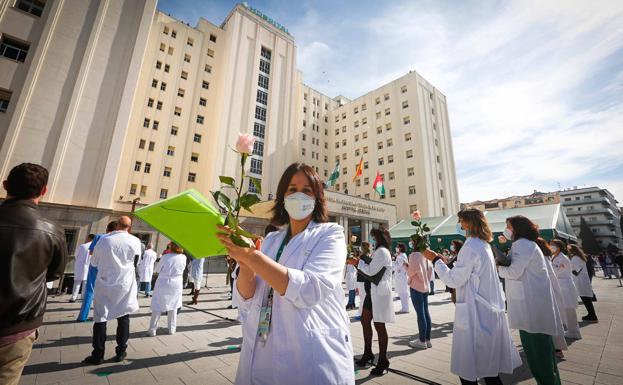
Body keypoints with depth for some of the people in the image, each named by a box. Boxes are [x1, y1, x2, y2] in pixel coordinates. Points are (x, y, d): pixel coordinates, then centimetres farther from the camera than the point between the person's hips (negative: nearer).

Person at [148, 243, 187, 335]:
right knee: (173, 307, 16)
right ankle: (172, 329, 25)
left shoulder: (165, 257, -17)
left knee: (157, 307, 11)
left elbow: (157, 270, -3)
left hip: (163, 284, -2)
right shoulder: (183, 257, -11)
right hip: (176, 285, 2)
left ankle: (152, 330, 16)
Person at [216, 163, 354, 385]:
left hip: (312, 358, -4)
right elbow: (247, 299, 0)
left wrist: (252, 256, -28)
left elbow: (309, 290, -23)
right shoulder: (271, 240, 6)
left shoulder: (330, 234, -8)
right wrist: (244, 262, -20)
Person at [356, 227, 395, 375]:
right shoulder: (379, 251, 17)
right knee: (365, 321, 15)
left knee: (379, 326, 0)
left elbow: (370, 271, -19)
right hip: (373, 291, 10)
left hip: (380, 293, -10)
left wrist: (359, 262, -7)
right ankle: (368, 354, 30)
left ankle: (383, 362, 14)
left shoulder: (382, 251, -15)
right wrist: (361, 267, 5)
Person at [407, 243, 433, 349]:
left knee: (420, 314, -2)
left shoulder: (414, 255, -15)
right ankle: (427, 339, 20)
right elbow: (430, 268, 11)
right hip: (425, 287, 8)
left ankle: (422, 341, 6)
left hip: (416, 287, -7)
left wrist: (406, 267, 2)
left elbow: (412, 271, -17)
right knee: (426, 313, 12)